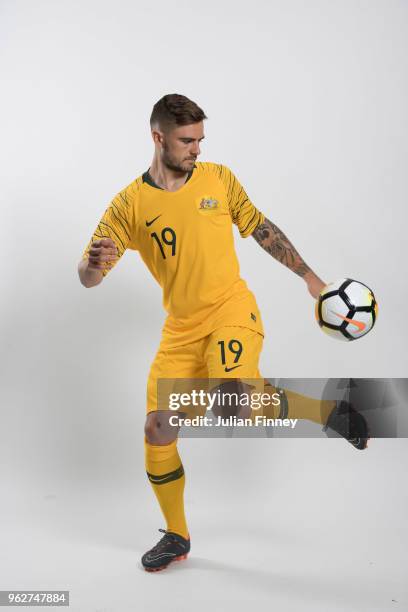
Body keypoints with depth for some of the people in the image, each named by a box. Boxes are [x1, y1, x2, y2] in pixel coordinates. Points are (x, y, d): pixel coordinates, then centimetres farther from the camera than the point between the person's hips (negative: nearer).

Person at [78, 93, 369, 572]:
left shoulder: (218, 178, 2)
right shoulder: (129, 204, -2)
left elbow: (261, 229, 13)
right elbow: (87, 277, -4)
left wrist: (310, 277, 13)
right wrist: (95, 262, -28)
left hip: (231, 310, -2)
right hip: (180, 329, 2)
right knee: (157, 431, 0)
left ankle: (329, 411, -2)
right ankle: (176, 537, 24)